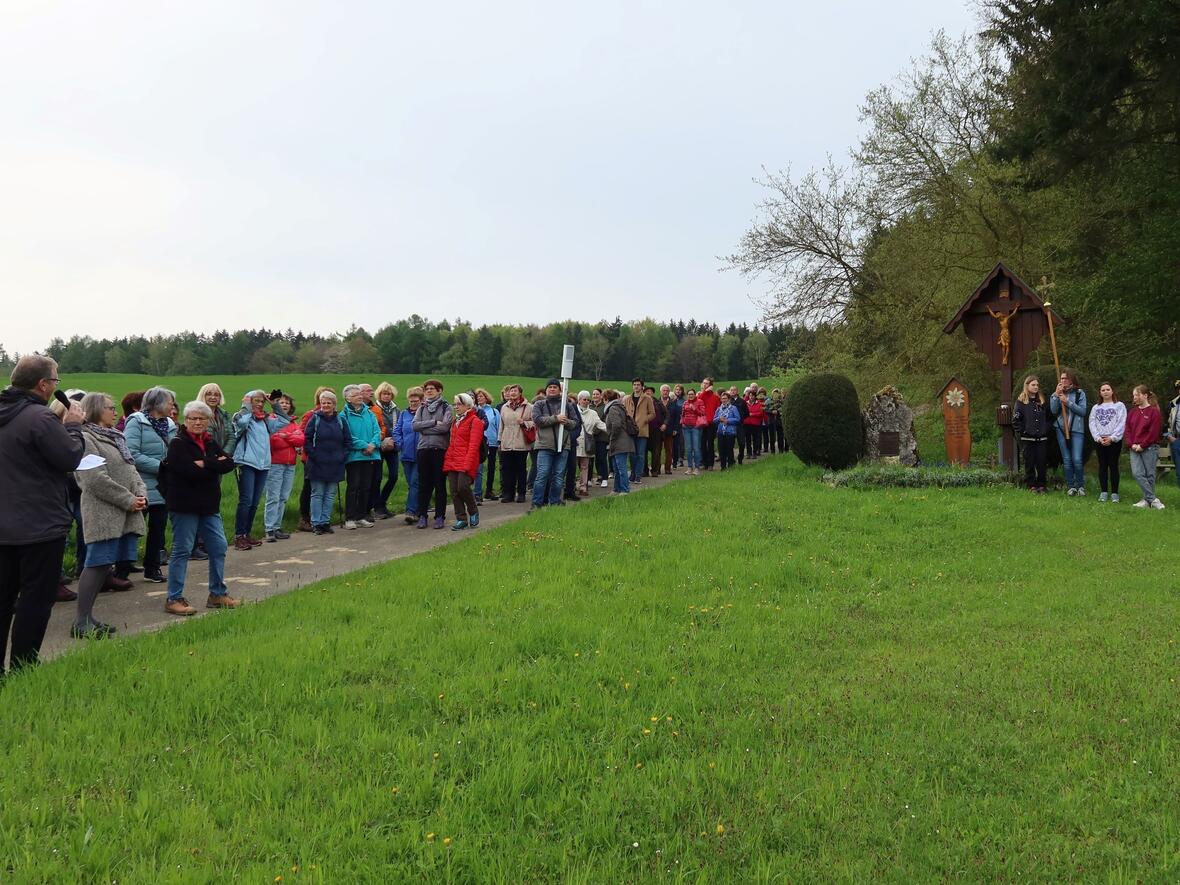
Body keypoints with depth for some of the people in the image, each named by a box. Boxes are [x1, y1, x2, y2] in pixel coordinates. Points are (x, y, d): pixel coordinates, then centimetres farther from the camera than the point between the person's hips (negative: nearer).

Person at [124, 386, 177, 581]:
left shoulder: (169, 425, 10)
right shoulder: (136, 422, -11)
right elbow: (132, 455, -20)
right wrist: (161, 466, -20)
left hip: (163, 486, 7)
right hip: (142, 487, -7)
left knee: (158, 527, 13)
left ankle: (152, 568, 24)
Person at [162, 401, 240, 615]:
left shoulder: (210, 443, 11)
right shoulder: (178, 444, -9)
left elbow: (229, 464, -4)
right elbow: (192, 472, -24)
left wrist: (205, 464, -16)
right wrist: (215, 465, -11)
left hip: (209, 505, 7)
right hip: (185, 506, -7)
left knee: (219, 548, 11)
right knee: (182, 551, -2)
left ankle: (217, 594, 24)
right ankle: (174, 599, 6)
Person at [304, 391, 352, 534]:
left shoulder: (340, 420, 7)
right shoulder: (314, 419, -2)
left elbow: (348, 441, 10)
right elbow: (307, 440, -5)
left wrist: (343, 456, 0)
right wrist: (313, 455, -12)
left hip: (335, 465, 3)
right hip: (317, 464, -3)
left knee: (330, 495, 8)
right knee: (317, 494, 2)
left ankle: (326, 522, 16)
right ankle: (316, 523, 7)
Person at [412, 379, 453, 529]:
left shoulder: (447, 408, 2)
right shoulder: (421, 408, 14)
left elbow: (445, 427, -14)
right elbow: (414, 425, -3)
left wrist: (424, 428, -7)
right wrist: (433, 422, -11)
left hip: (440, 449, -3)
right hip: (423, 449, 3)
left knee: (440, 484, 2)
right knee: (423, 484, 5)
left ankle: (440, 516, 8)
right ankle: (422, 515, 12)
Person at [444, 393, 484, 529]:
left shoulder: (475, 421, -3)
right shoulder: (455, 421, 22)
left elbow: (473, 445, -11)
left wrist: (467, 464, -19)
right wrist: (447, 460, 11)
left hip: (466, 462, -7)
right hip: (452, 462, 8)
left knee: (462, 486, -20)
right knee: (454, 490, 1)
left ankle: (473, 512, 4)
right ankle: (461, 519, 9)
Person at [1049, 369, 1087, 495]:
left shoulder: (1080, 393, 2)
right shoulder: (1056, 394, 8)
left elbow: (1083, 411, -6)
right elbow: (1053, 411, -2)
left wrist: (1068, 402, -13)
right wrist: (1056, 395, -11)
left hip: (1076, 429, -3)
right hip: (1061, 429, 3)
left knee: (1077, 459, -9)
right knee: (1066, 460, 5)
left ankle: (1080, 485, 8)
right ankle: (1071, 486, 14)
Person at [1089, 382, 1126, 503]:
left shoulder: (1119, 406, 3)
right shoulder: (1096, 408, 14)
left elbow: (1121, 424, -6)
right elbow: (1092, 424, 5)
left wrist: (1112, 438, -14)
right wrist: (1098, 437, -10)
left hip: (1114, 440, -3)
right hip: (1099, 441, 3)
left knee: (1113, 466, -2)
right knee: (1102, 466, 5)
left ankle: (1114, 493, 1)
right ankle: (1103, 492, 10)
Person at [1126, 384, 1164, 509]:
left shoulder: (1153, 411, -4)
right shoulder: (1133, 412, 12)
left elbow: (1154, 432, -11)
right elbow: (1127, 430, 10)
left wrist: (1142, 446, -13)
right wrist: (1131, 444, -5)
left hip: (1149, 448, -5)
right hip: (1135, 449, 5)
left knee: (1149, 474, 1)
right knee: (1137, 473, -8)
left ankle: (1148, 500, 10)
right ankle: (1153, 499, -6)